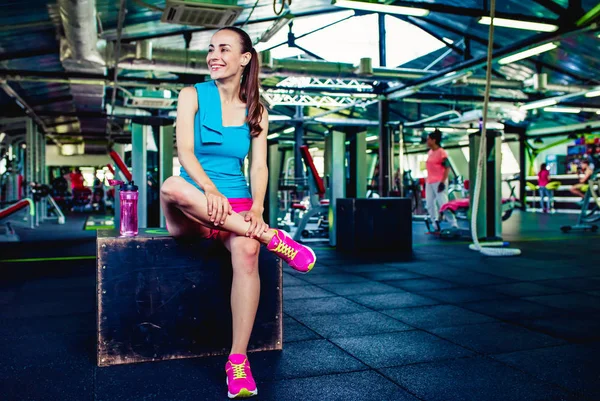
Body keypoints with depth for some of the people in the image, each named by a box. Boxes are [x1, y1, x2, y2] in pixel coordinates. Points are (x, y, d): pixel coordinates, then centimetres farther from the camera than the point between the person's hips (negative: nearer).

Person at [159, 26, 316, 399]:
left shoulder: (256, 110, 10)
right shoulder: (192, 95, 4)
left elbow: (259, 166, 1)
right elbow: (185, 151, -10)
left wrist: (256, 209, -19)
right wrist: (210, 190, -29)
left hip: (236, 205, 1)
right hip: (192, 211, 0)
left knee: (247, 250, -34)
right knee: (172, 187, -37)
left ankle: (238, 359, -27)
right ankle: (273, 238, -30)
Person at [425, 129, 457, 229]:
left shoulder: (441, 152, -8)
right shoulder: (430, 152, 14)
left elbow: (447, 168, -13)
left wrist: (443, 182, -19)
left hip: (439, 182, -8)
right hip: (429, 183, 8)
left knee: (443, 204, -10)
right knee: (430, 205, 6)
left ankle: (454, 225, -4)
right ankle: (436, 226, 13)